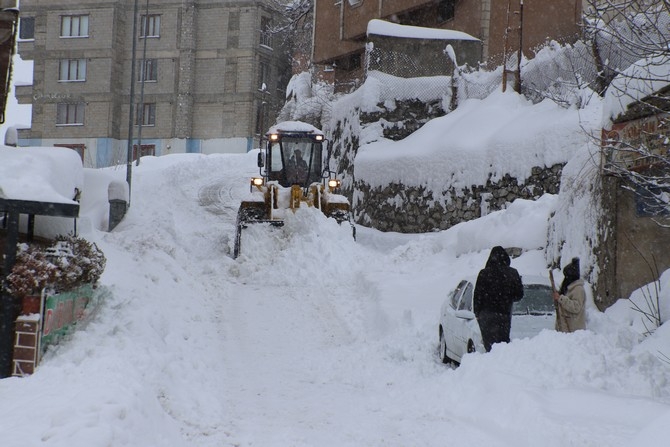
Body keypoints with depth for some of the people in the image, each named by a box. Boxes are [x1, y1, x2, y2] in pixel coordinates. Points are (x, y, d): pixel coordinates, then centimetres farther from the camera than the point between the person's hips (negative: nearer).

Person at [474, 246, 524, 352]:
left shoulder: (484, 273, -6)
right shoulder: (513, 273, 1)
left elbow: (478, 295, -3)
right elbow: (519, 294, 7)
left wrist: (477, 312, 8)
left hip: (487, 315, -3)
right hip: (505, 314, 3)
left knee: (490, 344, -3)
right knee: (504, 341, 14)